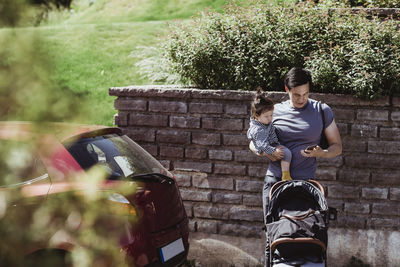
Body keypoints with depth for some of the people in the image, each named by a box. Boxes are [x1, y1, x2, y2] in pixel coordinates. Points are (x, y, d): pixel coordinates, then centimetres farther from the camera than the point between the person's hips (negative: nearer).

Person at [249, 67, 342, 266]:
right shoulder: (274, 111, 8)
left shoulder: (322, 111, 5)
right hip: (275, 181, 1)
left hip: (305, 183, -1)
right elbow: (253, 142, 19)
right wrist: (264, 151, -5)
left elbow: (337, 147, 10)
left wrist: (321, 153, -13)